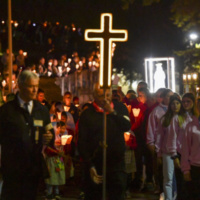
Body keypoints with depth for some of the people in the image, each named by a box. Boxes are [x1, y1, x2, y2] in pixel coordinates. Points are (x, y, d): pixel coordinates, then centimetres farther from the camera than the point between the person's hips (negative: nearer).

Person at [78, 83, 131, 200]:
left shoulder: (120, 108, 7)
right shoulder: (87, 114, 0)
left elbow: (127, 127, -8)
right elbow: (82, 143, -3)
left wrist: (112, 112, -16)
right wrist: (90, 165, -10)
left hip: (117, 163, 1)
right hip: (96, 164, -1)